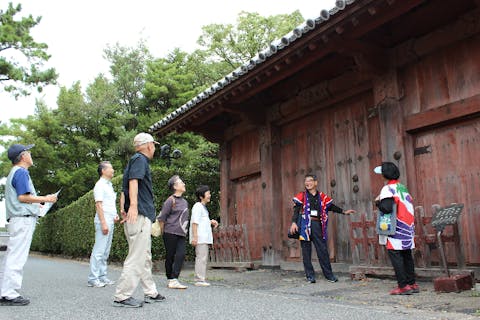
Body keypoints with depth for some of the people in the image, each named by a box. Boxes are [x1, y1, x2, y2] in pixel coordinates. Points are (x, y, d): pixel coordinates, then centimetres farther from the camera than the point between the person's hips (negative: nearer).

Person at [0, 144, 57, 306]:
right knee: (17, 257, -8)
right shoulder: (21, 172, -10)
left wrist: (36, 204, 25)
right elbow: (23, 196, -19)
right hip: (23, 219, -10)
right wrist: (45, 199, -10)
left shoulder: (14, 172, 22)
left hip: (16, 219, 10)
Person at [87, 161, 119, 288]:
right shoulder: (100, 185, -8)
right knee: (99, 251, -8)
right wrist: (103, 223, -20)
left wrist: (115, 215, 10)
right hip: (103, 221, -9)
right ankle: (93, 278, -4)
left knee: (105, 251, 10)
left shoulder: (109, 185, 20)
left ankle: (102, 277, 16)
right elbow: (99, 205, -15)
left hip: (110, 222, 9)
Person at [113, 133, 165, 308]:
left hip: (141, 217, 11)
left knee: (145, 257, 15)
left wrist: (123, 210, 15)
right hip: (140, 215, -11)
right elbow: (133, 181, -22)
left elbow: (124, 190, 22)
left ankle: (150, 293, 22)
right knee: (137, 257, -9)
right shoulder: (140, 159, -5)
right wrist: (134, 205, -33)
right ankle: (122, 296, -6)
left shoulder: (135, 160, 24)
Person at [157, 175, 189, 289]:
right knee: (170, 256, 3)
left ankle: (174, 280, -9)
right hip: (171, 233, -6)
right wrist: (163, 232, -2)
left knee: (181, 255, -9)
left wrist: (184, 230, 15)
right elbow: (162, 218, -7)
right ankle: (170, 280, 15)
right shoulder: (170, 200, -8)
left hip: (181, 234, 6)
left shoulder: (185, 201, 14)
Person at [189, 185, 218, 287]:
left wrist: (210, 222, 14)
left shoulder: (203, 207, 21)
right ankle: (199, 280, -6)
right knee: (201, 258, -10)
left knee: (203, 258, 11)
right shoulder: (198, 206, -10)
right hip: (200, 238, -10)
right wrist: (194, 236, -22)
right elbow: (194, 222, -16)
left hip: (205, 238, 10)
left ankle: (200, 280, 17)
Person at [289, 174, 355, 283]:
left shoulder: (322, 197, 11)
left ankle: (329, 275, 11)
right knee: (306, 251, 2)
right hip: (305, 224, -1)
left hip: (317, 225, 2)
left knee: (323, 249, 2)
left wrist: (344, 212, 15)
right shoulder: (302, 196, 4)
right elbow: (296, 210, -4)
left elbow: (331, 207, 20)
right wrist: (294, 222, -17)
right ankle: (310, 275, 11)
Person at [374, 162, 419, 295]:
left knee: (395, 255, -4)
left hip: (396, 230, -8)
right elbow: (410, 204, 14)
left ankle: (403, 285, -5)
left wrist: (378, 202, -5)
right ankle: (412, 284, 18)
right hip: (407, 229, 8)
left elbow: (387, 208, -21)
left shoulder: (388, 189, -11)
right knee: (407, 255, 13)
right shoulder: (403, 188, 15)